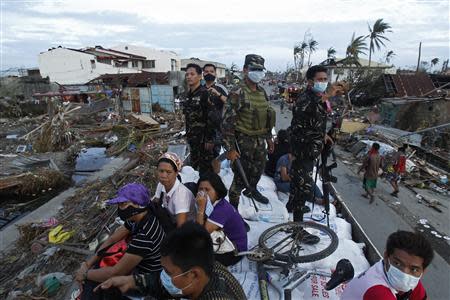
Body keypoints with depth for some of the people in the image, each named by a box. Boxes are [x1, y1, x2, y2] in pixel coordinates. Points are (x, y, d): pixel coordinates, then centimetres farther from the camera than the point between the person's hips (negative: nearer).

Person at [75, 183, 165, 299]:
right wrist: (88, 264, -2)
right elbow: (112, 240, 4)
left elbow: (115, 272, -28)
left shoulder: (145, 235, -35)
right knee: (94, 268, 8)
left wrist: (85, 274, -13)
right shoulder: (136, 218, -8)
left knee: (93, 280, -4)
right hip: (137, 263, 8)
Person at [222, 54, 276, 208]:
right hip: (244, 142, -7)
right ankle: (233, 205, 23)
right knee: (241, 176, 2)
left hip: (260, 140, 7)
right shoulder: (237, 93, -17)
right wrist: (230, 148, -20)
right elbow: (227, 122, -19)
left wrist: (269, 138, 18)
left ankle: (251, 190, 50)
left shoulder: (262, 92, 8)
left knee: (258, 170, 22)